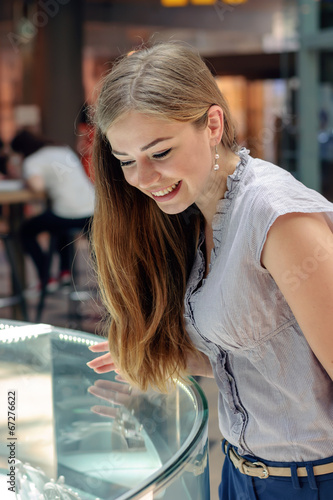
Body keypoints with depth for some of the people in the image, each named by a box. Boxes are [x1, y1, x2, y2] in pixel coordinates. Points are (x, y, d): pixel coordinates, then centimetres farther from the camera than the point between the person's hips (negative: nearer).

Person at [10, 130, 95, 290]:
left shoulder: (31, 161, -1)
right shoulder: (66, 151, 18)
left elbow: (37, 185, -19)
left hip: (67, 214, -7)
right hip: (93, 212, 7)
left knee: (26, 231, 17)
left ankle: (45, 279, 9)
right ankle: (65, 271, 31)